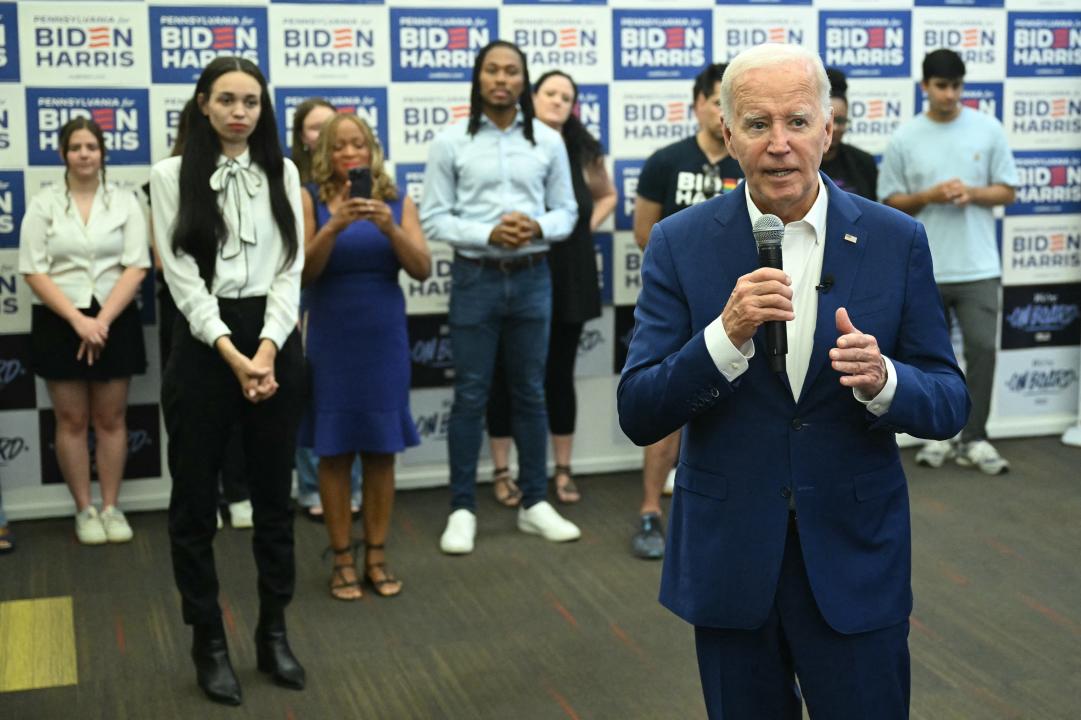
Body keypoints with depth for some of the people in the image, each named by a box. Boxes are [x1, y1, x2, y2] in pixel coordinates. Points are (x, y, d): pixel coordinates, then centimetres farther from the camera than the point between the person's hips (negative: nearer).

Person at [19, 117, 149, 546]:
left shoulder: (125, 202, 3)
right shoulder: (43, 204, 1)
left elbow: (136, 267, -3)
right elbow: (34, 273, -5)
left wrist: (102, 319, -14)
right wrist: (78, 320, -15)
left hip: (115, 322, 1)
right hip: (59, 324, 0)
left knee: (110, 419, 6)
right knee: (72, 421, 5)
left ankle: (111, 507, 15)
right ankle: (84, 510, 14)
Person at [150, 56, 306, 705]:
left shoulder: (282, 173, 7)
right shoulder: (173, 175, 0)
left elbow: (291, 268, 1)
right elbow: (181, 273, -7)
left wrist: (268, 346, -13)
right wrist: (230, 352, -17)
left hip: (275, 341, 2)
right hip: (203, 344, -2)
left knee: (275, 494, 9)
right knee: (196, 500, 3)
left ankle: (274, 633, 23)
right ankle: (210, 644, 17)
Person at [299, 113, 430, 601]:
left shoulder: (397, 201, 2)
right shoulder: (310, 200, -3)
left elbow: (422, 269, -7)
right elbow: (303, 272, -12)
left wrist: (389, 227, -21)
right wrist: (334, 226, -26)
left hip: (384, 338, 2)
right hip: (331, 340, -2)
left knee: (382, 449, 7)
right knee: (335, 450, 5)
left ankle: (376, 556, 18)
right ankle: (342, 560, 15)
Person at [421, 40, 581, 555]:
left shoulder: (548, 142, 4)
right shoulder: (450, 142, -3)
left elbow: (566, 212, 6)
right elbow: (433, 218, -6)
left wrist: (538, 228, -15)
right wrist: (488, 234, -19)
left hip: (532, 279, 2)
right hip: (475, 278, -2)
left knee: (531, 393, 11)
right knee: (470, 396, 3)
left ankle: (534, 503, 22)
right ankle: (462, 509, 12)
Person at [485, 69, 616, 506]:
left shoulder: (582, 152, 7)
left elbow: (607, 195, 23)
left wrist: (588, 226, 9)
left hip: (567, 277, 4)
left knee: (560, 373, 10)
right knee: (507, 374, 4)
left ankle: (563, 471, 20)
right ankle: (502, 472, 14)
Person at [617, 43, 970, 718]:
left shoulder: (896, 240, -3)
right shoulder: (680, 244, -5)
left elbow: (949, 403, 0)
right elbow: (638, 416, -9)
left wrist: (882, 380, -22)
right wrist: (726, 336, -26)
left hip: (855, 562, 0)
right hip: (728, 559, 0)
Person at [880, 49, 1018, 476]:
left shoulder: (988, 130, 2)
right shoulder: (904, 139, 0)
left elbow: (1007, 191, 5)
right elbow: (890, 203, 3)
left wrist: (972, 193, -13)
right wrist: (930, 195, -14)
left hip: (978, 266, 0)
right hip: (924, 269, 0)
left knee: (982, 348, -4)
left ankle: (973, 438, 6)